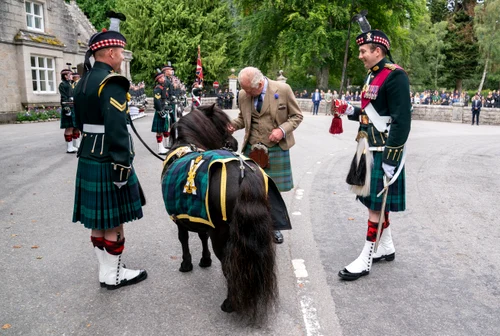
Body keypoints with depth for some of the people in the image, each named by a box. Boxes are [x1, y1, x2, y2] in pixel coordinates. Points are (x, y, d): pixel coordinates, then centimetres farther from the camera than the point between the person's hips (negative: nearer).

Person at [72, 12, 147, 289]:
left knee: (99, 220, 15)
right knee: (114, 221, 3)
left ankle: (106, 271, 27)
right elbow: (116, 129, -24)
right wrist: (122, 166, -22)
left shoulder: (83, 82, 13)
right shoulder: (112, 82, -17)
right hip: (108, 161, -9)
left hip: (88, 159, 9)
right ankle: (114, 276, 16)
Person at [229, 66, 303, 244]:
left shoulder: (283, 89, -10)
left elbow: (296, 116, -2)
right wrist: (232, 124, -5)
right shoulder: (243, 94, 0)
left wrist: (282, 130, -18)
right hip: (252, 148, 2)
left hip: (276, 148, -2)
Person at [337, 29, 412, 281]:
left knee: (377, 204, -3)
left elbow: (402, 121, -19)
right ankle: (386, 248, 31)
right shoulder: (372, 75, 14)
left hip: (384, 151, -9)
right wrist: (350, 111, 6)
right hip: (368, 149, 9)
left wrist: (390, 158, -22)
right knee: (373, 201, 15)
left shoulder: (395, 76, -14)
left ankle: (365, 259, 6)